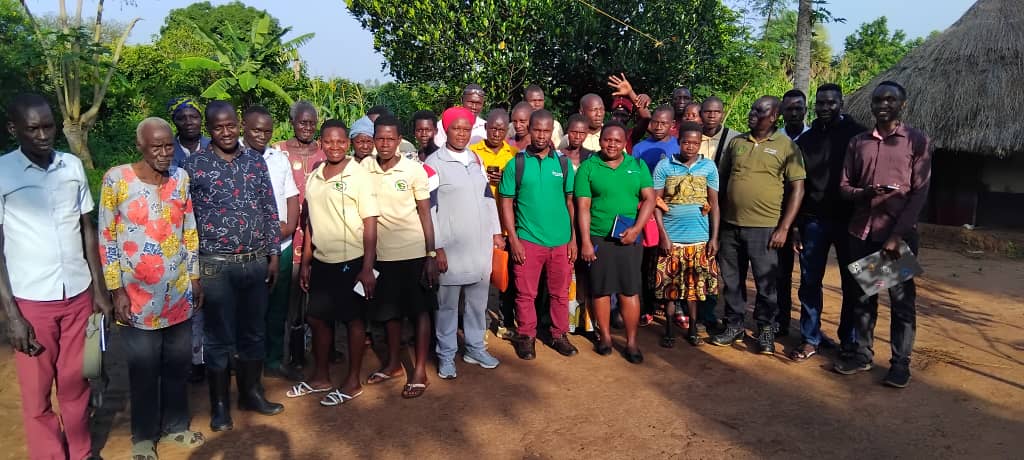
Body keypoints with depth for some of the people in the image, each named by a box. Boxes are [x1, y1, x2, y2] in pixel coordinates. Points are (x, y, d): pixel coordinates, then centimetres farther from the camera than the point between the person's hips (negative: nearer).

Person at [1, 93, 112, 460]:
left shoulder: (73, 166, 2)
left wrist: (100, 289, 7)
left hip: (78, 295, 3)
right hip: (31, 301, -3)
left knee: (76, 384, 14)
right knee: (37, 393, 9)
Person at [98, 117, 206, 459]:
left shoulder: (180, 177, 2)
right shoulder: (116, 179, -10)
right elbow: (107, 238, -7)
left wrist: (195, 277, 10)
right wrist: (116, 291, -9)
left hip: (178, 292, 4)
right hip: (138, 294, -4)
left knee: (177, 364, 15)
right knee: (143, 369, 9)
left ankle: (176, 426, 33)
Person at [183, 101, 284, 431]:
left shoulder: (255, 162, 6)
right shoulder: (194, 165, -3)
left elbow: (270, 211, 8)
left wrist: (274, 255, 5)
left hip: (256, 262, 3)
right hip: (216, 265, -3)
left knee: (254, 332, 14)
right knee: (219, 337, 7)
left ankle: (251, 393, 31)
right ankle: (220, 404, 22)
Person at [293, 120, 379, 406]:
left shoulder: (359, 176, -10)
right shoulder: (314, 177, 7)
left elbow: (370, 224, -12)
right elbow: (311, 222, 13)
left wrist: (367, 268, -15)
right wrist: (305, 262, 12)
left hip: (351, 261, -6)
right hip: (322, 261, 6)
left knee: (354, 320, 6)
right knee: (317, 318, 14)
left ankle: (353, 382, 20)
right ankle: (320, 377, 32)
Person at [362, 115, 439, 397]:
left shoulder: (414, 170, -7)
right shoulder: (364, 169, -2)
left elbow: (425, 214, -4)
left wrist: (431, 255, -7)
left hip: (414, 252, -3)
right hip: (383, 253, 3)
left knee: (419, 311, 4)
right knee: (390, 311, 16)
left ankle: (420, 371, 15)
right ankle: (394, 363, 33)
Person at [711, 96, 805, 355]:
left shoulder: (786, 146, -3)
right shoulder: (736, 142, 9)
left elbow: (797, 188, -5)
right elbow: (721, 178, 15)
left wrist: (784, 228, -11)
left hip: (764, 227, -4)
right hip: (730, 225, 4)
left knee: (766, 283, 6)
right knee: (731, 281, 12)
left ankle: (766, 331, 23)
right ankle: (734, 326, 27)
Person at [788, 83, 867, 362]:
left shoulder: (857, 135, -1)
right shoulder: (805, 140, 7)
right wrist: (795, 225, 3)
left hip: (849, 221, -2)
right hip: (813, 221, 2)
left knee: (852, 284, 6)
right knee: (809, 283, 4)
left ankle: (849, 341, 19)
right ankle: (811, 338, 15)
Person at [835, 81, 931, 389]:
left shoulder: (917, 141, -1)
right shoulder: (858, 142, 9)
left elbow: (920, 193, -6)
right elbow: (843, 186, 9)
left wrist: (896, 235, -13)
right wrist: (863, 193, -14)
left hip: (900, 234, -3)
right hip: (862, 233, 3)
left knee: (902, 300, 4)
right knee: (863, 296, 10)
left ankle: (901, 362, 14)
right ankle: (863, 353, 22)